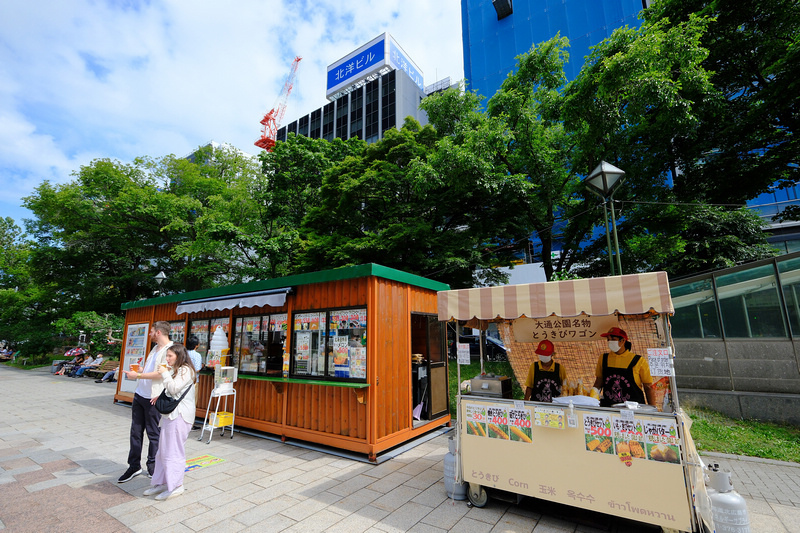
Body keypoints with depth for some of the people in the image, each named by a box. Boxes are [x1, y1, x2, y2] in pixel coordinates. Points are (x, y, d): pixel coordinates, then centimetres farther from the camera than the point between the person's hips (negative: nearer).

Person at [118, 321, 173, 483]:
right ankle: (134, 466, 23)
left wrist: (137, 375, -17)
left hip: (153, 398, -8)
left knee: (153, 434, 6)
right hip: (139, 395, 9)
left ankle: (152, 465, 22)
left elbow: (161, 373, -22)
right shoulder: (155, 348, 14)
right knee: (136, 432, 12)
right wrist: (138, 370, 5)